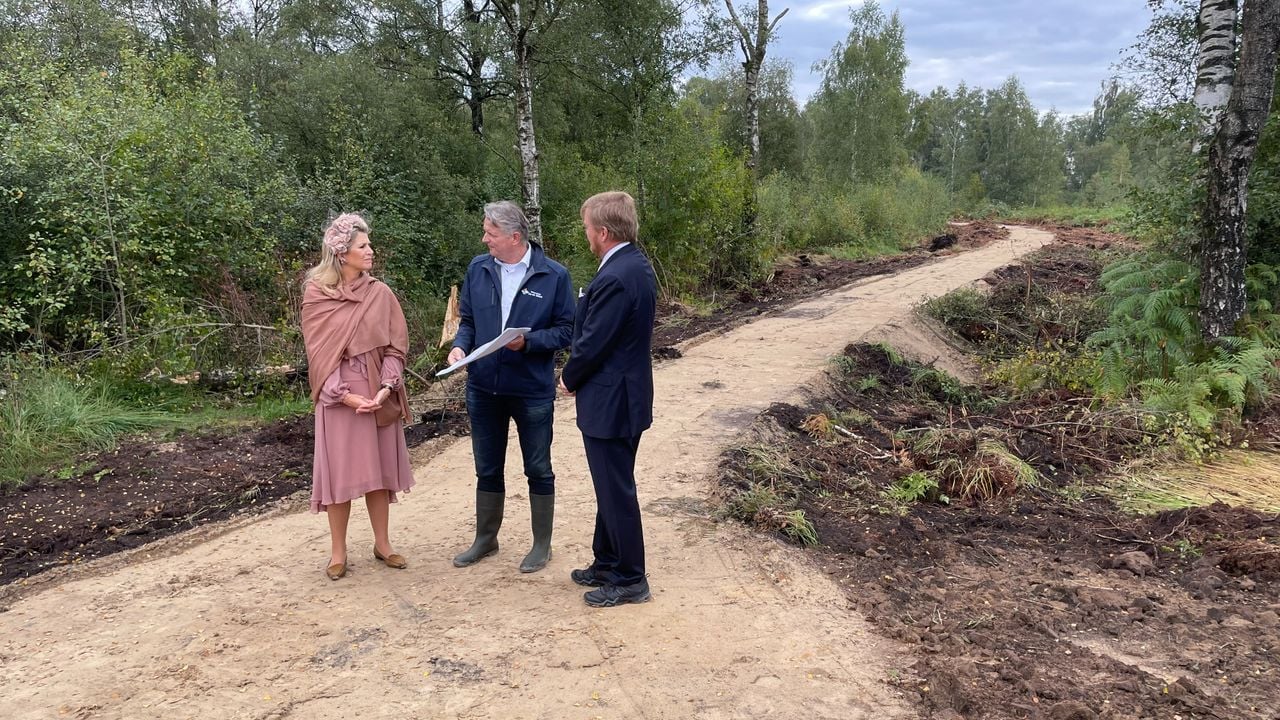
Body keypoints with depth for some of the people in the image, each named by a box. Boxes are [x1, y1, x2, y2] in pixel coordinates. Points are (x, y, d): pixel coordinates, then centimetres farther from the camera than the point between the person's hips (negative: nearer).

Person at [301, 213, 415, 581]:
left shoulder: (381, 294, 2)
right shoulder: (316, 295, -4)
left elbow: (395, 346, 1)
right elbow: (318, 352, -6)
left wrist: (386, 388, -13)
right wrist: (345, 395, -16)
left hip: (379, 394, 2)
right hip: (338, 397, -2)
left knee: (379, 470, 9)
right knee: (339, 472, 4)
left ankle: (382, 543, 22)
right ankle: (338, 551, 16)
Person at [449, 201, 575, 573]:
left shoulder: (553, 275, -9)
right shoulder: (478, 269, 1)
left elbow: (566, 330, -7)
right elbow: (468, 319, 11)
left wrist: (528, 341, -21)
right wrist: (461, 345, -8)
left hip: (533, 391, -3)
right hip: (484, 388, 4)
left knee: (538, 470, 10)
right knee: (487, 469, 17)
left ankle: (542, 544, 26)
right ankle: (485, 539, 34)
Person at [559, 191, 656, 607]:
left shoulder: (615, 278, -25)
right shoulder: (636, 265, 8)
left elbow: (592, 344, -21)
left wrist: (569, 379, -3)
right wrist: (579, 376, 10)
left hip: (610, 401, -10)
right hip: (624, 396, 10)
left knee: (617, 492, 3)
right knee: (612, 487, 20)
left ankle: (629, 580, 17)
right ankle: (606, 563, 34)